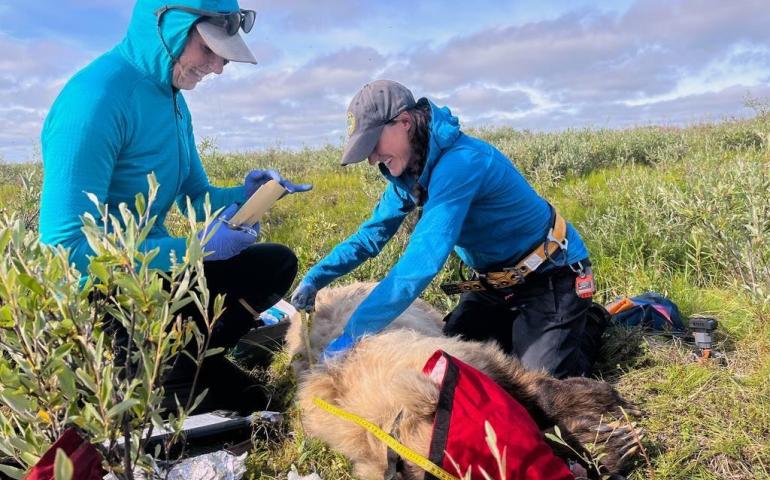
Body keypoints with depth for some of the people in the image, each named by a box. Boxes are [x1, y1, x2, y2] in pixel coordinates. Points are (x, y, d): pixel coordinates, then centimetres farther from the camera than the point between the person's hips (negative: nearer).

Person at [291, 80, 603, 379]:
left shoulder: (459, 163, -33)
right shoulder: (410, 170, -5)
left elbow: (422, 262, -39)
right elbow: (372, 233, 4)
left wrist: (351, 335, -36)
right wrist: (314, 278, -9)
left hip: (551, 275, -8)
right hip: (497, 279, 8)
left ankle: (588, 329, 17)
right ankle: (521, 324, 28)